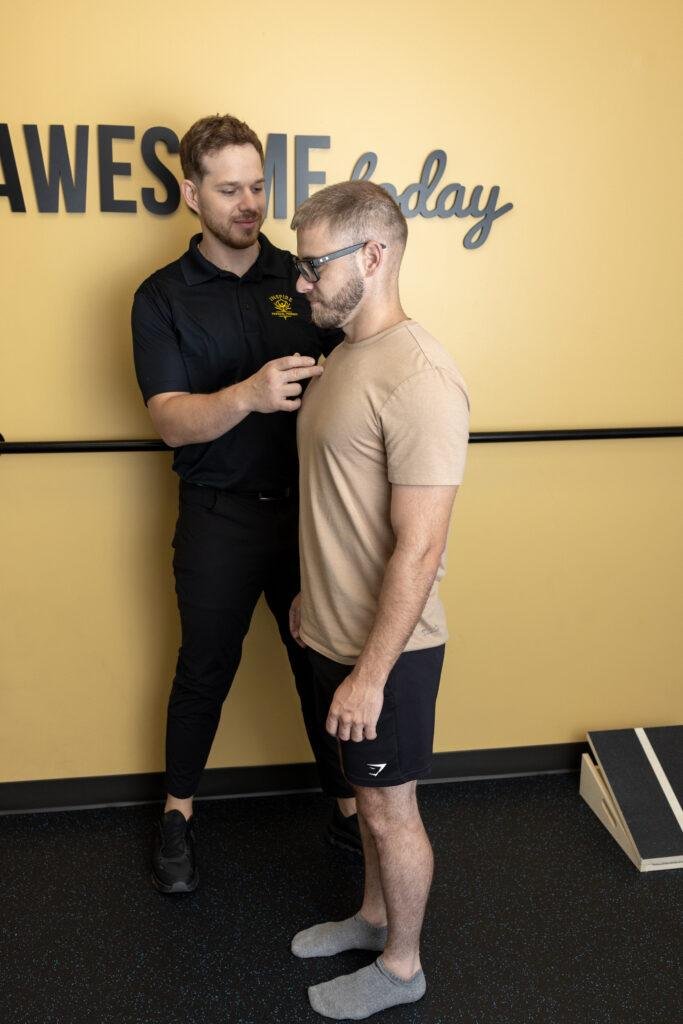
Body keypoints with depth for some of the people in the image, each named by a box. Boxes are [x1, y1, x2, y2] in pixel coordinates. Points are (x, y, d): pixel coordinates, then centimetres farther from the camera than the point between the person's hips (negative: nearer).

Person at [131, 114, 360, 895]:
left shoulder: (301, 278, 2)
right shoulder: (162, 297, -4)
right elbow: (171, 420, -15)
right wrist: (247, 395, -33)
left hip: (307, 507, 2)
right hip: (219, 518, -1)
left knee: (323, 664, 13)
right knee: (204, 672, 13)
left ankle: (348, 807, 33)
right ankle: (178, 811, 35)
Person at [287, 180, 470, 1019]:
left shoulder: (416, 378, -25)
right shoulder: (345, 357, 6)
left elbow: (420, 550, -25)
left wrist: (370, 673, -22)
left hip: (385, 649, -8)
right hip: (337, 632, 8)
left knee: (389, 808, 11)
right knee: (367, 795, 24)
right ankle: (373, 915, 46)